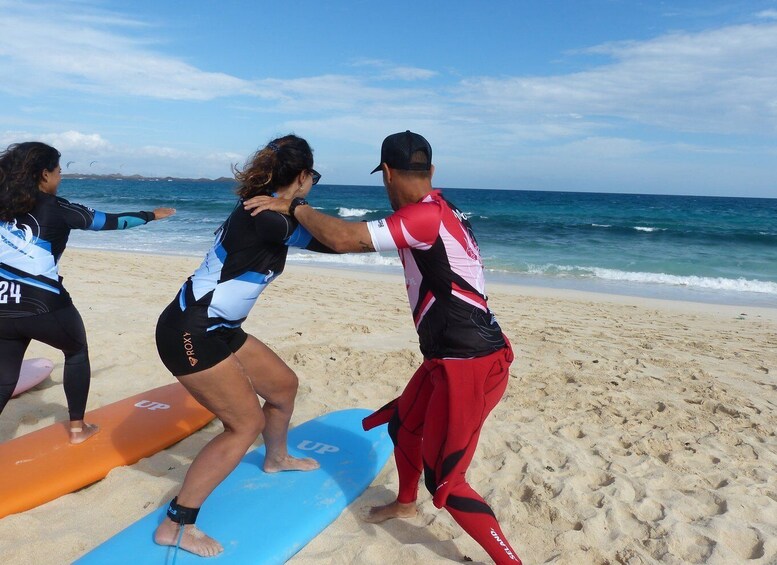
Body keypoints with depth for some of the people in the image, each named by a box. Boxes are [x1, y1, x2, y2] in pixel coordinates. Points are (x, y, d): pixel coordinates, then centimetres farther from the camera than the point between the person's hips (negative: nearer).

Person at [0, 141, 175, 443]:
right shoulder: (56, 208, -6)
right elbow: (111, 221, 3)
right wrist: (151, 215, 16)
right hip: (43, 306, -5)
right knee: (77, 353, 22)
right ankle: (77, 428, 28)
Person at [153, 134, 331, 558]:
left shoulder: (262, 210, 8)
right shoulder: (266, 215, -21)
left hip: (215, 329, 10)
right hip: (189, 333, -10)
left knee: (283, 383, 18)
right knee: (247, 422, -7)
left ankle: (276, 458, 46)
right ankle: (175, 525, 3)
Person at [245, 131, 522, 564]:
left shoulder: (425, 216, -22)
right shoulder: (439, 210, 8)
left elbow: (344, 239, -28)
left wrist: (293, 207, -13)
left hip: (470, 365, -10)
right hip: (455, 356, 10)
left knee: (444, 481, 1)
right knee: (403, 425, 27)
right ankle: (405, 504, 52)